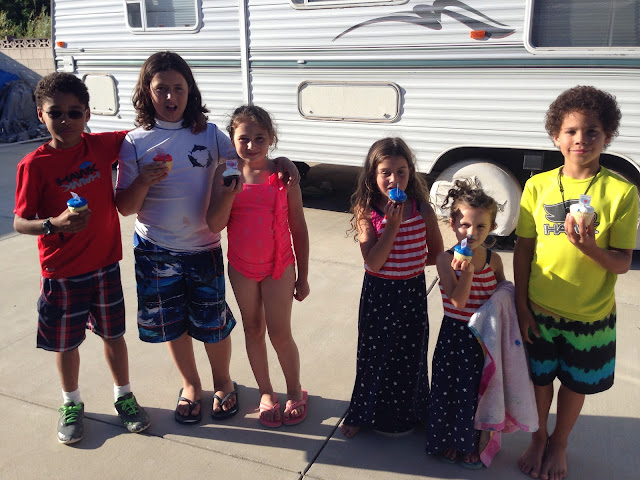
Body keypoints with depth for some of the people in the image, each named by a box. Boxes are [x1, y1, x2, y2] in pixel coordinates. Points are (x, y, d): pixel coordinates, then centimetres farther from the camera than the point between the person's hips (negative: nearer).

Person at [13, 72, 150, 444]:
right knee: (66, 342, 14)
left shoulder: (101, 145, -5)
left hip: (105, 264, 2)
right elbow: (20, 222, -12)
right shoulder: (34, 165, -13)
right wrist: (55, 224, -29)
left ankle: (124, 396, 37)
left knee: (114, 333, 16)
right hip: (62, 273, -2)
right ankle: (72, 403, 39)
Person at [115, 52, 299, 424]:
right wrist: (144, 181, -22)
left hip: (203, 247, 0)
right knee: (173, 324, 14)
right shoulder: (136, 142, -4)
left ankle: (223, 382, 36)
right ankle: (191, 385, 38)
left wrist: (279, 162, -16)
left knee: (213, 323, 8)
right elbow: (125, 207, -3)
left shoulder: (209, 134, -4)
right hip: (155, 250, 1)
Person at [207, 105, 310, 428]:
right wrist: (230, 191, -28)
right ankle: (265, 392, 33)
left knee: (279, 333, 1)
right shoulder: (225, 174, -6)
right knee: (253, 329, 14)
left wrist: (303, 275, -1)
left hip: (279, 267, -2)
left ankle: (295, 391, 26)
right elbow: (214, 225, -11)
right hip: (241, 267, 3)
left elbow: (298, 229, -4)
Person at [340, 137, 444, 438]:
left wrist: (405, 261, -6)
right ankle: (365, 413, 36)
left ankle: (407, 412, 38)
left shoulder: (422, 209, -8)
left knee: (410, 353, 15)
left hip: (411, 292, 1)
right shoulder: (366, 212, -11)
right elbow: (372, 262, -20)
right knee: (374, 353, 14)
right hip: (378, 293, -1)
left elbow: (437, 255, 1)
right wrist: (393, 224, -25)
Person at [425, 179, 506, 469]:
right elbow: (458, 301, -19)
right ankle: (447, 440, 32)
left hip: (485, 337, 3)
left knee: (477, 390, 14)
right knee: (448, 388, 10)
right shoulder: (446, 259, -13)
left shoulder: (493, 260, -3)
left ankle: (471, 443, 36)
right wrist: (467, 272, -31)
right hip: (454, 334, -3)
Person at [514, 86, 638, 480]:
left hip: (591, 315, -1)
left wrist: (588, 246, -29)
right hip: (539, 310, 1)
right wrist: (522, 307, -2)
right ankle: (539, 438, 44)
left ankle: (559, 445, 43)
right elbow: (523, 251, -1)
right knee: (540, 378, 18)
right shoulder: (538, 186, -6)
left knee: (575, 383, 17)